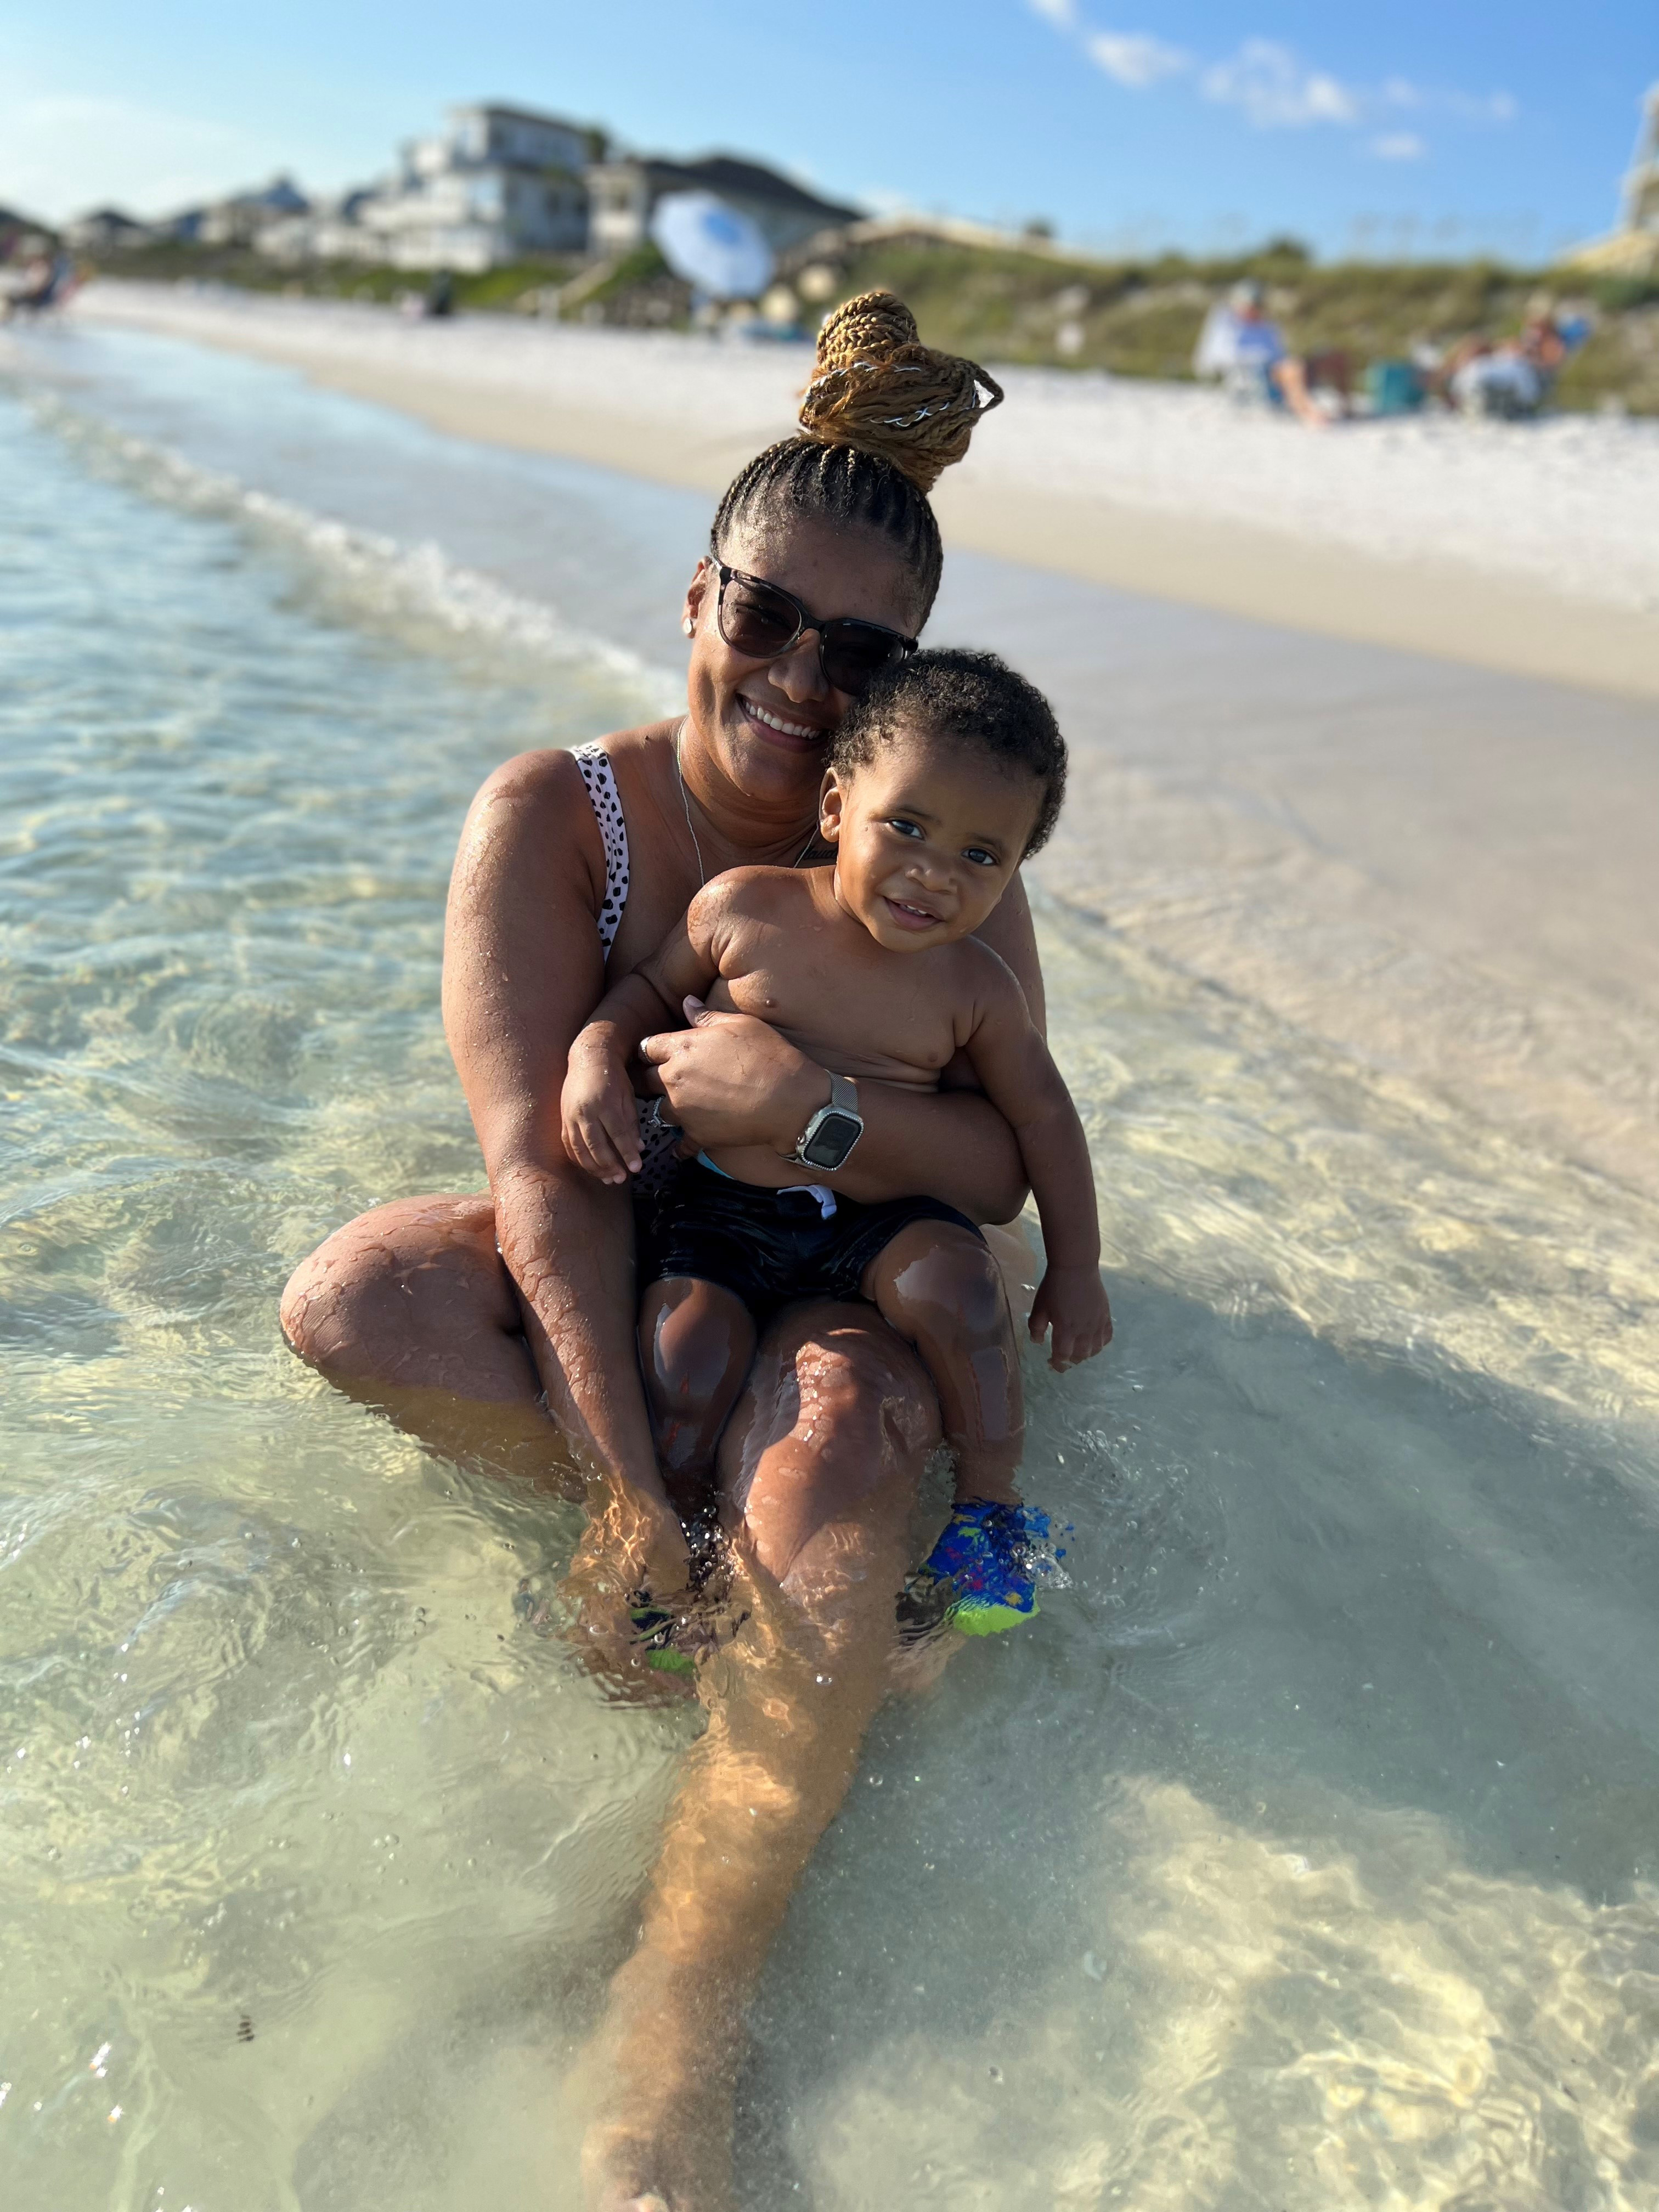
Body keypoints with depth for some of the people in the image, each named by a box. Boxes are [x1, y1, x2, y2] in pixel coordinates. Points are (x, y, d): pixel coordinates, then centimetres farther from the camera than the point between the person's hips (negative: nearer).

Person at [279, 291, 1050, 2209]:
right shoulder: (552, 816, -10)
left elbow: (1001, 1173, -10)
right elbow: (544, 1169, -19)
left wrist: (815, 1108, -32)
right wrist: (627, 1485, -29)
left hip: (843, 1277, -1)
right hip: (616, 1262, 2)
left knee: (827, 1482, -32)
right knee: (341, 1301, -23)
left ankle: (670, 2052, -22)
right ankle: (755, 1533, -16)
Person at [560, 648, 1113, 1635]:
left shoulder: (975, 988, -5)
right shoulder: (743, 908, -8)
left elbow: (1043, 1115, 6)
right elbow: (650, 987, 8)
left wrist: (1076, 1269, 7)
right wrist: (598, 1052, -14)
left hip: (879, 1215, 0)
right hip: (722, 1202, 0)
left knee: (958, 1286, -28)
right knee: (684, 1373, -19)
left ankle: (992, 1503, -3)